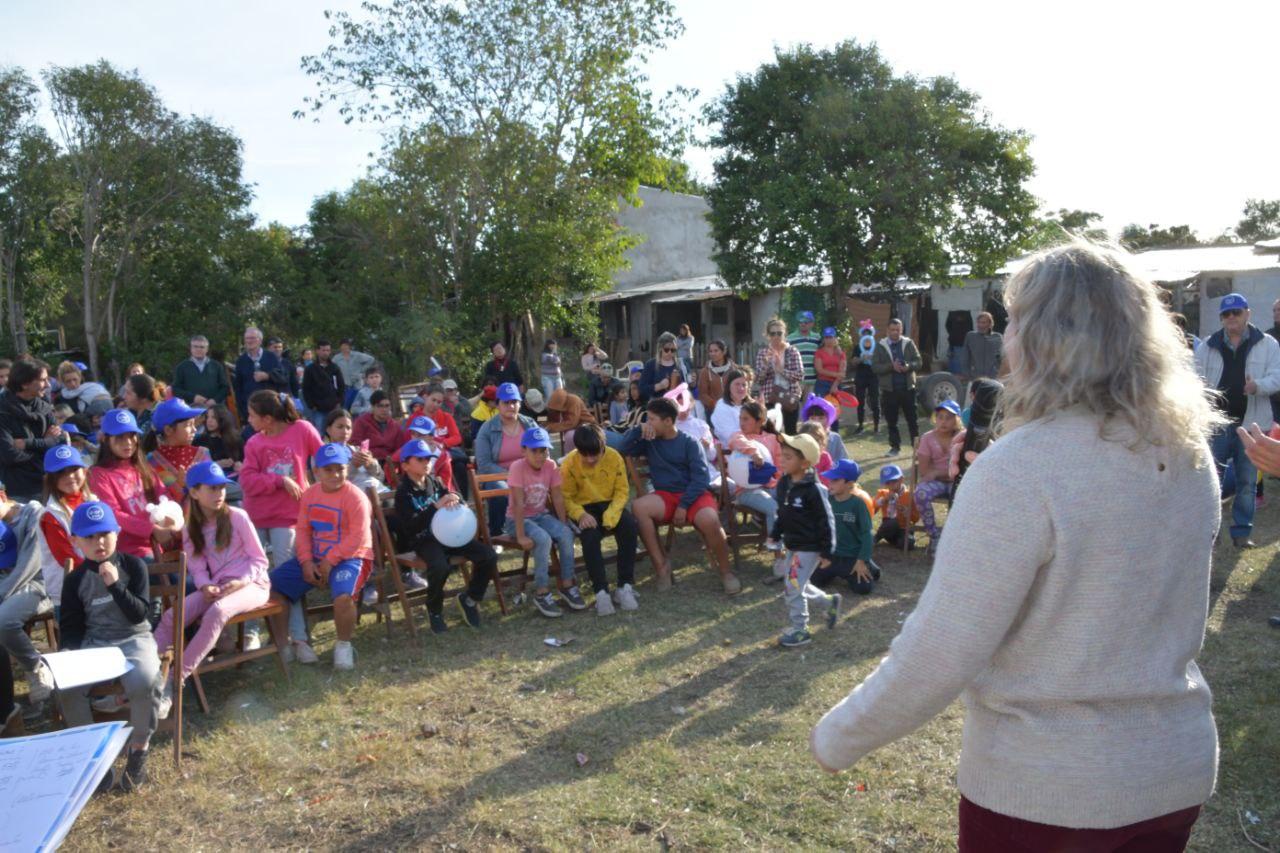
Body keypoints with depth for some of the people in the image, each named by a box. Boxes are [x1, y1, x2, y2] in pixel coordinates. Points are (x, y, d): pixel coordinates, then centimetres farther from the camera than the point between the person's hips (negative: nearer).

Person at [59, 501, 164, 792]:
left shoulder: (134, 565, -3)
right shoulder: (75, 580, 3)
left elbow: (139, 614, -9)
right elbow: (70, 627, 7)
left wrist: (115, 584, -20)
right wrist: (68, 653, -13)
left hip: (133, 639, -2)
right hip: (92, 644, 3)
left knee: (144, 681, -34)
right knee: (65, 684, -28)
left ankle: (139, 749, -9)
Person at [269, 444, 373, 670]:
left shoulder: (355, 497, -13)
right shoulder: (310, 494, 7)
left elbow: (358, 537, -18)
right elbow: (303, 530, 7)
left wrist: (330, 562, -19)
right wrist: (306, 562, -8)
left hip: (349, 557, -6)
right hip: (315, 557, 7)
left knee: (343, 596, -36)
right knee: (271, 584, -4)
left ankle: (343, 645, -6)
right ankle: (290, 638, 12)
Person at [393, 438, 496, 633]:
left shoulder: (436, 483, 12)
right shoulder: (403, 492, -5)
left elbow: (461, 504, 12)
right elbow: (410, 527, -18)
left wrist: (455, 504, -14)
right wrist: (436, 506, -28)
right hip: (422, 540, -5)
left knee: (488, 555, -13)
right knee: (440, 566, -37)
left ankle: (470, 598, 11)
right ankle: (434, 610, -7)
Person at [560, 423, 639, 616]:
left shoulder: (614, 457, -10)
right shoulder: (570, 463, -14)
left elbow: (622, 491, -6)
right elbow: (566, 498, -7)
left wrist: (611, 514, -23)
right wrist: (581, 515, -26)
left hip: (609, 504, 2)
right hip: (584, 508, -2)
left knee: (630, 526, -29)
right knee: (590, 536, -33)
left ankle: (625, 586, -21)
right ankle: (601, 591, -26)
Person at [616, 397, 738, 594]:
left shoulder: (689, 443, -2)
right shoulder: (649, 441, 9)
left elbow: (701, 477, -10)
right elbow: (622, 449, 1)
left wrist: (683, 505, -18)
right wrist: (638, 429, -9)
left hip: (693, 494, -3)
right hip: (665, 496, 3)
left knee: (709, 520, -35)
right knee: (639, 507, -29)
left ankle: (725, 571, -11)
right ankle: (661, 565, -20)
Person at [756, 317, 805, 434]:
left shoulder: (792, 351, 0)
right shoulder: (762, 353, 3)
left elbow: (800, 375, -8)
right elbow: (758, 378, -2)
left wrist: (781, 369, -15)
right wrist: (766, 364, -18)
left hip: (790, 398, 0)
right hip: (769, 399, 0)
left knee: (791, 432, 5)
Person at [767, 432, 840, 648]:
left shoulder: (813, 489, -22)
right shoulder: (784, 483, 1)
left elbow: (825, 520, -17)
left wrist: (826, 551, -15)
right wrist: (775, 534, 14)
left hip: (809, 548, -8)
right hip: (792, 545, 8)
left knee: (793, 587, -5)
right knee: (796, 586, 18)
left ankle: (800, 631, 11)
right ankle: (830, 602, 38)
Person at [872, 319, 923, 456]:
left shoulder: (909, 343, 5)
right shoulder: (880, 346, 1)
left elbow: (919, 362, 2)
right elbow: (875, 367, -7)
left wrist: (908, 366, -18)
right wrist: (891, 366, -21)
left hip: (908, 388, 0)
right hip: (889, 390, 0)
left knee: (912, 419, 4)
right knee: (891, 421, 6)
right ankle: (895, 446, 17)